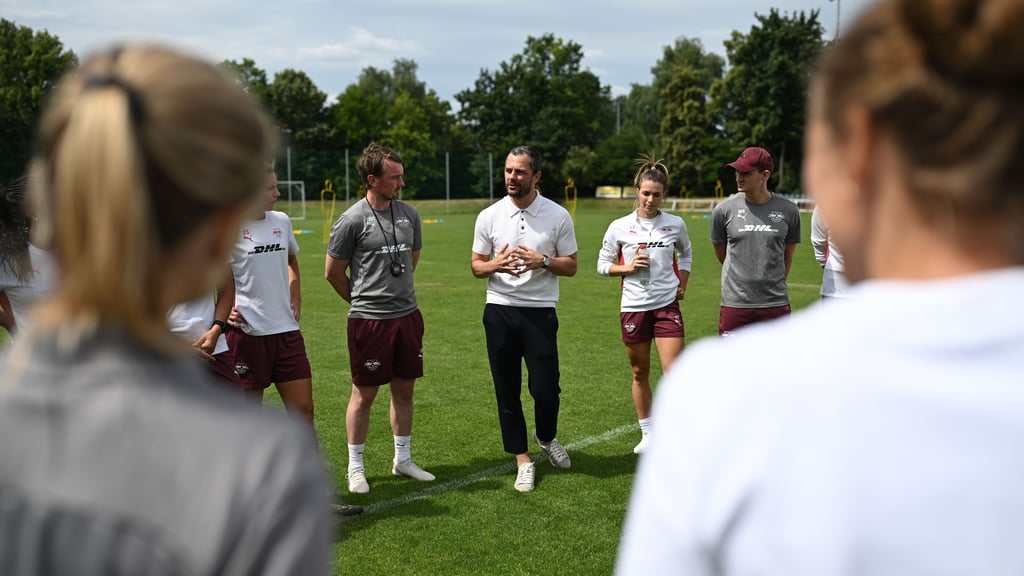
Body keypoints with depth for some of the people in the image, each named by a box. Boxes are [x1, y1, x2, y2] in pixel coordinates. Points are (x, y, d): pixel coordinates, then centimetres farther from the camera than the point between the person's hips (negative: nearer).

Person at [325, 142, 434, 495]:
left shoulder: (408, 214, 7)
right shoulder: (352, 220, -10)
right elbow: (333, 272, -1)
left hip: (408, 315, 6)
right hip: (369, 320, -5)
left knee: (404, 389, 13)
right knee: (364, 394, 3)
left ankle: (402, 459, 27)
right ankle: (355, 468, 16)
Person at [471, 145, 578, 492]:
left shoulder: (558, 216, 0)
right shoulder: (489, 216, 3)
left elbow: (571, 266, 3)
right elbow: (476, 266, 7)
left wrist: (543, 261, -16)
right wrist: (496, 264, -15)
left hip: (540, 312, -1)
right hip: (500, 311, 2)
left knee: (546, 389, -3)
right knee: (507, 391, 5)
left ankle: (546, 437, 29)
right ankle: (522, 460, 18)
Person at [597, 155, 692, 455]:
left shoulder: (676, 224, 2)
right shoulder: (619, 227, -2)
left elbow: (686, 254, 21)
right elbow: (603, 265, 5)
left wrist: (682, 284, 10)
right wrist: (628, 267, -12)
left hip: (667, 306, 0)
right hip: (633, 308, 1)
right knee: (640, 373, 10)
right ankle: (648, 434, 24)